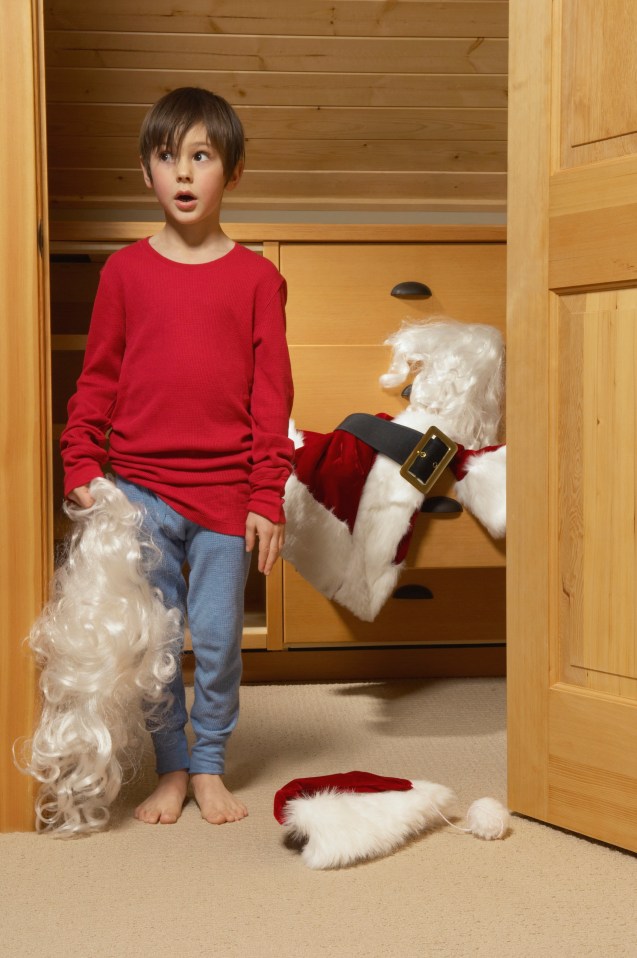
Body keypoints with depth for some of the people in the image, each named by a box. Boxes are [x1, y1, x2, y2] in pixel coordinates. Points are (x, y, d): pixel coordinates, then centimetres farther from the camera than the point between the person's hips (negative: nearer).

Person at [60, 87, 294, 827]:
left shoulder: (256, 277, 1)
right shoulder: (125, 270, 4)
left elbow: (271, 394, 0)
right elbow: (97, 378, 8)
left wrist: (267, 496, -3)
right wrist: (81, 467, 1)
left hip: (226, 493, -1)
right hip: (141, 490, 1)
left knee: (218, 639, 6)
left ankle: (210, 767, 24)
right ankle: (170, 769, 24)